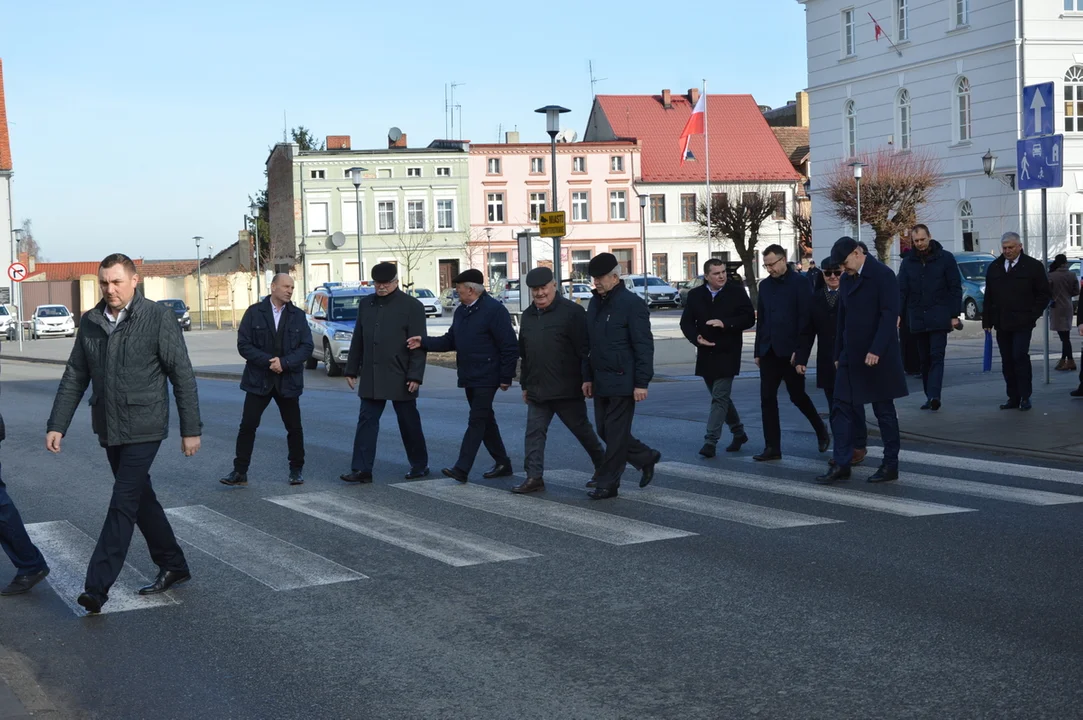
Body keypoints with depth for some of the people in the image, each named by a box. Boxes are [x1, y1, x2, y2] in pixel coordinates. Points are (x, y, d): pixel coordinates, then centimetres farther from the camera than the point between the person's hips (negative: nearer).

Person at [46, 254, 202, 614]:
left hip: (143, 429, -6)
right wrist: (57, 425, 4)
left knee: (123, 504, -9)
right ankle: (172, 565, 29)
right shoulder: (90, 322, 5)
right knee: (140, 498, 15)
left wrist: (191, 429, -9)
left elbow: (183, 376, -8)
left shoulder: (159, 318, -10)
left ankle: (98, 585, -8)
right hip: (108, 429, 6)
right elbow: (74, 378, 9)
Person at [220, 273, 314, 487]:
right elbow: (243, 344, -6)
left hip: (288, 381, 1)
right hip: (259, 380, -1)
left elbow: (307, 347, -2)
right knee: (247, 426, -4)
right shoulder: (254, 312, -1)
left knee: (294, 427, 7)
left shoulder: (298, 315, 4)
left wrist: (284, 362, -17)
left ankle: (297, 470, 22)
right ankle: (239, 472, 2)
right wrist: (268, 361, -17)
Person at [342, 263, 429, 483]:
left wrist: (415, 376, -14)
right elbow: (358, 340, 15)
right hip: (371, 377, 4)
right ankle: (362, 469, 0)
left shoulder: (412, 306, -5)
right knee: (366, 421, 0)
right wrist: (352, 369, 12)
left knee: (409, 423, 7)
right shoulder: (366, 304, 11)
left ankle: (419, 466, 20)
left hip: (400, 378, -4)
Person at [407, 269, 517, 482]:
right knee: (485, 420, 14)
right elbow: (450, 341, 14)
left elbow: (509, 346, -15)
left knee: (476, 421, -10)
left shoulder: (494, 310, -14)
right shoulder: (461, 311, 13)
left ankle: (461, 469, -13)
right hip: (469, 377, 9)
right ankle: (502, 463, 23)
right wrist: (424, 343, -1)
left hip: (486, 377, -9)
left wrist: (506, 377, -15)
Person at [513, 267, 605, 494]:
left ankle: (603, 467, 26)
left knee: (582, 430, 7)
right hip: (537, 390, 6)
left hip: (567, 389, -6)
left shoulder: (572, 311, -9)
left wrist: (586, 380, -15)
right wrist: (525, 384, 19)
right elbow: (524, 353, 20)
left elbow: (585, 350, -12)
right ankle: (534, 477, 4)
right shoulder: (528, 315, 13)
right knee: (534, 432, 1)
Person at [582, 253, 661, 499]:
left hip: (622, 382, -8)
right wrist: (588, 377, 15)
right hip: (601, 381, 8)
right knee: (605, 430, 11)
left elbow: (644, 346, -14)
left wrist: (641, 383, -18)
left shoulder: (632, 303, -12)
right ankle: (646, 458, 28)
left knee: (615, 432, -3)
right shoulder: (595, 303, 13)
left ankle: (608, 483, 5)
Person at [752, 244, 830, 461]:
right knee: (767, 398, 1)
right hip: (770, 351, 6)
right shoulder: (765, 285, 11)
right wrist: (758, 351, 12)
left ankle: (821, 431, 29)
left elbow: (806, 320, -12)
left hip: (791, 351, -6)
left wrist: (801, 353, -17)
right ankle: (772, 447, 5)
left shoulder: (799, 283, -8)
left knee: (797, 395, 5)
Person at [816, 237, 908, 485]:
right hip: (851, 358, 7)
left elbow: (889, 316, -17)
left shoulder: (882, 275, -10)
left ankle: (891, 466, 11)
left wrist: (875, 351, -23)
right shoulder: (847, 280, 13)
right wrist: (838, 354, 14)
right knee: (842, 410, 2)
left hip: (877, 357, -7)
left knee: (884, 411, 2)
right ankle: (841, 464, 5)